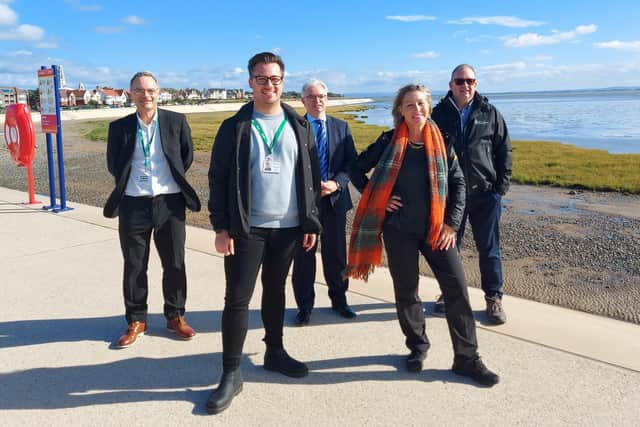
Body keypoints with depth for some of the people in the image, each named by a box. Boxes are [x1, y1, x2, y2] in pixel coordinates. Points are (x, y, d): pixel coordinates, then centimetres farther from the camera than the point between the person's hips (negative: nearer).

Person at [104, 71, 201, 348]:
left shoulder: (176, 121, -1)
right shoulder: (119, 127, 1)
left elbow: (187, 156, 9)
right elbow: (113, 165, 11)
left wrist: (172, 179, 10)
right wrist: (128, 184, 8)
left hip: (169, 201, 0)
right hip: (133, 203, 1)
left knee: (174, 263, 8)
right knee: (134, 266, 9)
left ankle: (175, 316, 25)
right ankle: (136, 321, 24)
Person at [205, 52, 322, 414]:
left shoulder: (300, 127, 7)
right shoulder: (234, 127, -1)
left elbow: (311, 177, 7)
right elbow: (218, 179, -3)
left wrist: (311, 223, 2)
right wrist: (222, 227, -9)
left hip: (288, 227, 3)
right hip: (246, 229, -2)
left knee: (276, 291, 16)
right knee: (237, 298, -2)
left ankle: (275, 352, 33)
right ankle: (232, 373, 9)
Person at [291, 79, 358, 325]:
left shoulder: (341, 127, 6)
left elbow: (351, 162, 2)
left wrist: (336, 183, -15)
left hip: (335, 199, 2)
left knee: (336, 254, 13)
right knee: (304, 256, 6)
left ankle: (339, 300, 29)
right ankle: (305, 305, 20)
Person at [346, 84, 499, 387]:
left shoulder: (440, 141, 2)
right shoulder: (389, 142, -1)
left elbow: (458, 183, 4)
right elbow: (357, 169, 7)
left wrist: (452, 224, -3)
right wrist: (377, 200, -3)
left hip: (435, 228, 1)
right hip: (399, 229, -1)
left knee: (457, 289, -3)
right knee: (406, 291, 9)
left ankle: (466, 358, 8)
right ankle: (417, 347, 29)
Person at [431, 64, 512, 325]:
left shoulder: (490, 114, 3)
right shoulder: (439, 114, 1)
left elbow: (504, 150, 6)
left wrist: (502, 185, -1)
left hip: (485, 193, 0)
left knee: (488, 247, 6)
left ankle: (493, 297, 19)